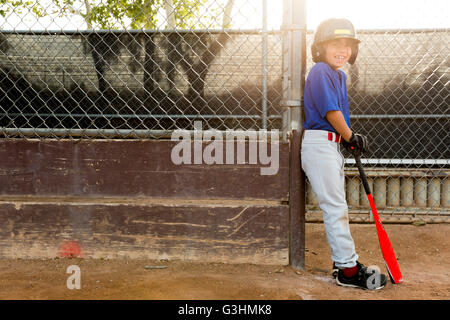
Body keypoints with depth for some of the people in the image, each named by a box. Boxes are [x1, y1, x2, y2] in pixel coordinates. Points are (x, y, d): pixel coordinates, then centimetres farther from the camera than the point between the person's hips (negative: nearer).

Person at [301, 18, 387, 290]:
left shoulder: (340, 75, 17)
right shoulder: (320, 72, -12)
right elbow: (331, 112, -16)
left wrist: (351, 139, 3)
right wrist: (351, 137, -5)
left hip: (333, 144, 10)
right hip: (319, 143, -10)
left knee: (338, 207, 15)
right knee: (335, 207, -5)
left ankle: (345, 261, 26)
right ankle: (347, 270, 3)